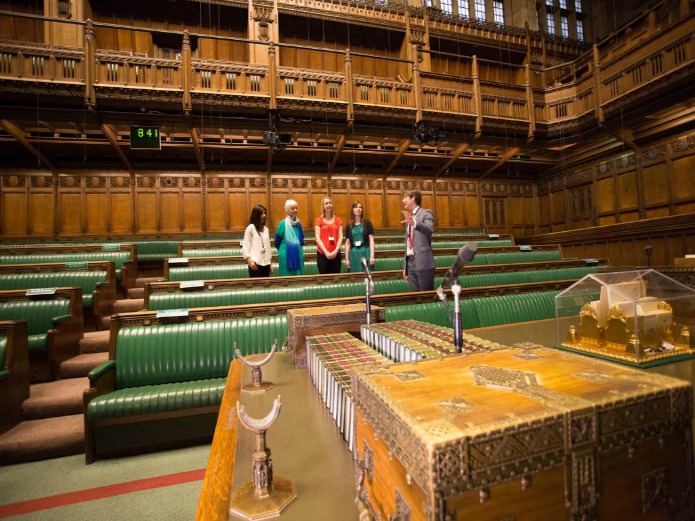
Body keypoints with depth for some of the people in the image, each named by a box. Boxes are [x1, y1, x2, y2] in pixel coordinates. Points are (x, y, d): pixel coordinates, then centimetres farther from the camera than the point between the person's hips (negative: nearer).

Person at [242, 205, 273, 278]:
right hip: (255, 263, -5)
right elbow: (245, 246, -5)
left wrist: (270, 262, 14)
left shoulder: (266, 229, 14)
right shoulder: (251, 228, -2)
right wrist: (249, 260, -15)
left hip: (266, 263, 6)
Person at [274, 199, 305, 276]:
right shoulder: (282, 224, -9)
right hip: (286, 256, -5)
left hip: (298, 256, 5)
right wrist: (284, 250, 10)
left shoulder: (299, 224, 7)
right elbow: (277, 243, -1)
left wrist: (297, 249, 12)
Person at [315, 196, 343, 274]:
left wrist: (336, 250, -10)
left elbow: (341, 237, 4)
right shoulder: (319, 220, 3)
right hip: (322, 253, -2)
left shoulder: (338, 219, 9)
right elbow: (317, 238, -4)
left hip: (336, 254, 2)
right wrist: (326, 251, -13)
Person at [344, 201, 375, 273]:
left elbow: (371, 240, -1)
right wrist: (346, 259, 5)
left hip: (365, 252, -2)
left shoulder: (367, 223, 3)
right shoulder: (349, 226, 8)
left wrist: (372, 256, -8)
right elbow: (347, 244, 9)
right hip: (353, 254, 2)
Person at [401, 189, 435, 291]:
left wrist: (414, 223, -42)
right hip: (410, 262, 7)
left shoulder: (426, 213, -2)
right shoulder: (409, 217, 20)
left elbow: (429, 229, -24)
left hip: (423, 262, -7)